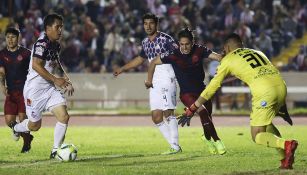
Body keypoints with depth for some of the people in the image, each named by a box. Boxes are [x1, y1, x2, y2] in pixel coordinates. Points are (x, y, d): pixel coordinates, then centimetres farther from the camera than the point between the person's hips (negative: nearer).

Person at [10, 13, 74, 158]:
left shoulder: (56, 45, 9)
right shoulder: (42, 43, -18)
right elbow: (36, 65, -29)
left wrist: (66, 80, 17)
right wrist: (56, 80, -29)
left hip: (49, 89, 7)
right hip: (34, 89, -7)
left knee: (64, 117, -9)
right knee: (35, 125, 5)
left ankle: (55, 151, 1)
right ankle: (15, 128, 38)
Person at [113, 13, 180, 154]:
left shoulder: (165, 39, -6)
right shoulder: (145, 42, 16)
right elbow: (140, 58, 33)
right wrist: (122, 69, 38)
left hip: (166, 79, -7)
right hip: (154, 82, 7)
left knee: (168, 112, -16)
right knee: (156, 117, 1)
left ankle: (175, 146, -12)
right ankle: (174, 145, 6)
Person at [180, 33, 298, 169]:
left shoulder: (228, 60, 15)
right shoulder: (257, 53, 29)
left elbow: (212, 87, 16)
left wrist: (192, 109, 23)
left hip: (264, 92, -6)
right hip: (281, 86, 6)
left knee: (257, 137, 3)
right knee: (265, 123, 27)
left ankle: (286, 144, -25)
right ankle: (286, 157, 11)